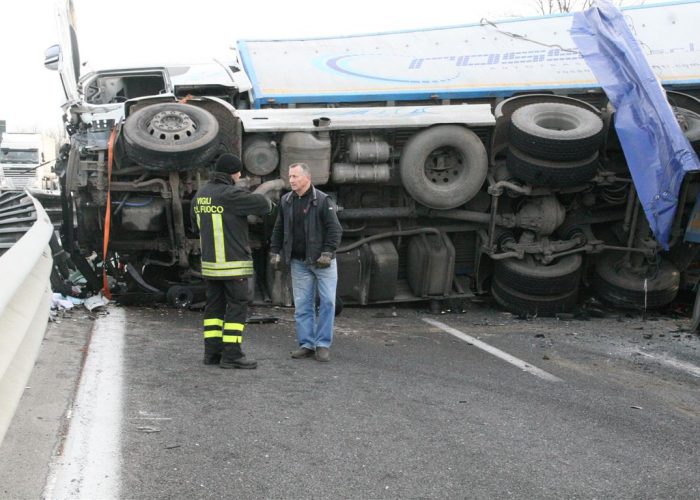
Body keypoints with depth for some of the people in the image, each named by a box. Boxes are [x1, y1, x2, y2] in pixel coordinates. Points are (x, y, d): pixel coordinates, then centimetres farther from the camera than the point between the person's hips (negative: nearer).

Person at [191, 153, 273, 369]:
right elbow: (263, 204, -17)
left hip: (209, 262, 8)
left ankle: (212, 351, 13)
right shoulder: (230, 195, -16)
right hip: (233, 263, -8)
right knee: (237, 306, -2)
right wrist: (267, 202, 6)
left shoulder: (200, 194, 9)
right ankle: (232, 354, -3)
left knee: (215, 305, 11)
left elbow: (196, 223, 21)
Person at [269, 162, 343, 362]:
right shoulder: (286, 201, 7)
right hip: (299, 262, 4)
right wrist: (275, 251, 8)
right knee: (302, 305, 5)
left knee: (327, 302, -4)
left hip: (322, 261, -4)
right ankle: (306, 344, 13)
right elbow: (278, 229, 15)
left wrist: (327, 253, -18)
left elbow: (334, 229, -11)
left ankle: (323, 344, 5)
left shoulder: (323, 201, -8)